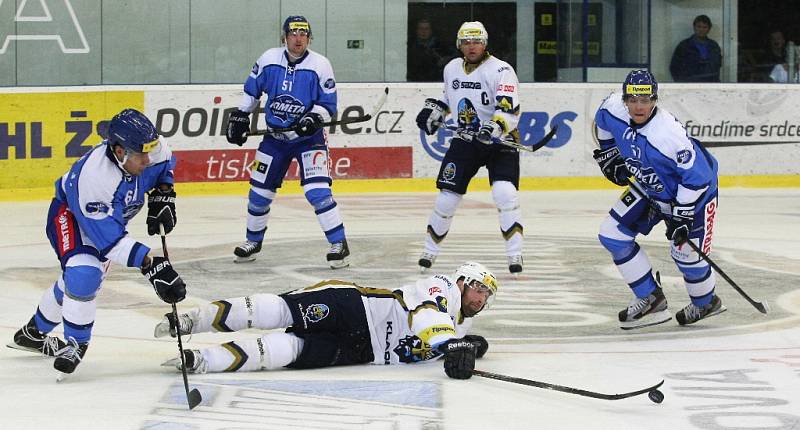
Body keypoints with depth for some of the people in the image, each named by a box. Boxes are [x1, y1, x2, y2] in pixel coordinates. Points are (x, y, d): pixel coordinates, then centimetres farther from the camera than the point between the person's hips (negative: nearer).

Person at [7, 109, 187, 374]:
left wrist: (163, 197, -10)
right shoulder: (92, 176, -44)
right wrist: (149, 264, -47)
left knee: (77, 279, 17)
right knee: (83, 273, -30)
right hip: (70, 213, -7)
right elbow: (109, 239, -42)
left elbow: (165, 164, 2)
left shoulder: (148, 149, -27)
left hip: (112, 214, 7)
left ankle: (35, 333, 39)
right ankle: (75, 344, -12)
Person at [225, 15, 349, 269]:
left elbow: (328, 105, -8)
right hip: (275, 136, 4)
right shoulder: (269, 60, -3)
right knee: (260, 191, 8)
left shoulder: (320, 65, -12)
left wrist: (314, 119, -25)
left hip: (309, 137, -4)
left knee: (317, 191, -19)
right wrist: (240, 116, 11)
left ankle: (339, 244, -13)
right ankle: (253, 242, 29)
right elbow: (252, 90, 13)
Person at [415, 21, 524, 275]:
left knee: (504, 194, -22)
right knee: (447, 196, 1)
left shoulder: (501, 70, -15)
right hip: (466, 140, 5)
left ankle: (515, 255, -16)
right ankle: (430, 250, 19)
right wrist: (433, 110, 10)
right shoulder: (452, 69, 5)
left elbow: (509, 110, -26)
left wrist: (494, 128, -43)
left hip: (500, 142, -5)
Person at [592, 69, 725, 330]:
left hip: (692, 192, -7)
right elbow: (603, 122, 7)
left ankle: (706, 303, 31)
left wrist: (682, 214, -28)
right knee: (612, 235, -2)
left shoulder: (670, 134, -39)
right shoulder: (614, 109, -20)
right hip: (649, 188, 7)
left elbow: (697, 174, -31)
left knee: (686, 255, -3)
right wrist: (608, 154, 10)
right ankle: (651, 299, 9)